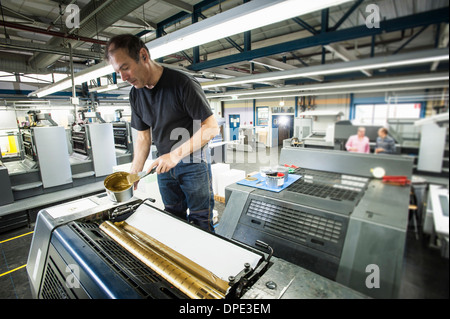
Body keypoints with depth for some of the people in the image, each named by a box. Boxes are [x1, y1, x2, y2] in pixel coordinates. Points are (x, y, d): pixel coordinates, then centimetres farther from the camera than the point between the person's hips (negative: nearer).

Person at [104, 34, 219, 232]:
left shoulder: (183, 83, -17)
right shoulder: (135, 94, 4)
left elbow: (212, 127, -19)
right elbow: (143, 136, 10)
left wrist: (176, 154, -24)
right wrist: (134, 172, 1)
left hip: (193, 161, -6)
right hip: (165, 163, 6)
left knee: (200, 222, 1)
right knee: (174, 218, 15)